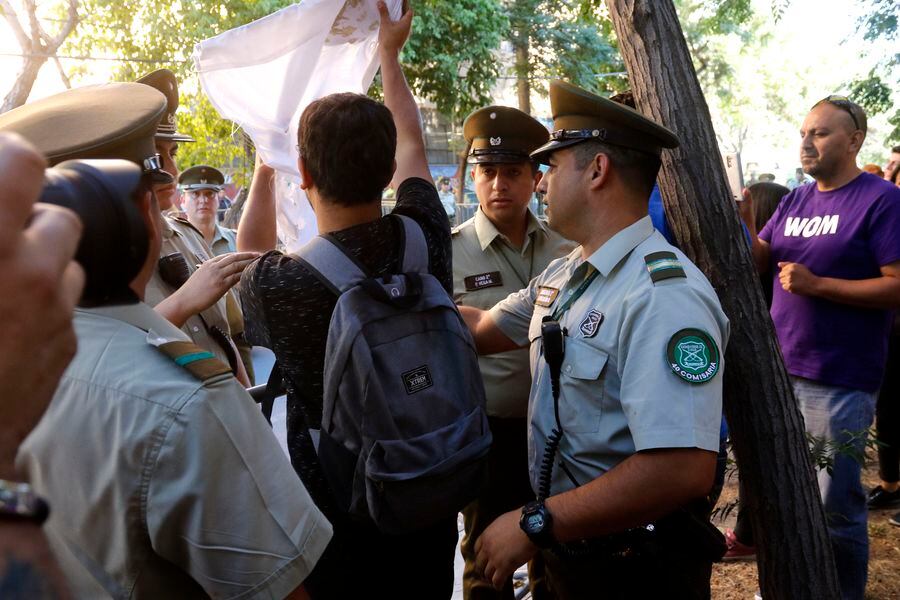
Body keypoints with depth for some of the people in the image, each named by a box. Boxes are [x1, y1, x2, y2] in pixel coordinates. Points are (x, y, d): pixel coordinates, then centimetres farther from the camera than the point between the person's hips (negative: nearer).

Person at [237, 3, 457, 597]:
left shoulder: (277, 285, -25)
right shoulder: (424, 239, -17)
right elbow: (411, 145, 6)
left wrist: (264, 170, 19)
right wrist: (390, 55, 22)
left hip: (335, 521, -3)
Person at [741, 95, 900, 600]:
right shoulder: (795, 201, 10)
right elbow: (759, 261, 12)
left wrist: (817, 284, -20)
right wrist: (741, 224, -5)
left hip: (839, 382, -7)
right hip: (782, 370, 7)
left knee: (835, 505, 2)